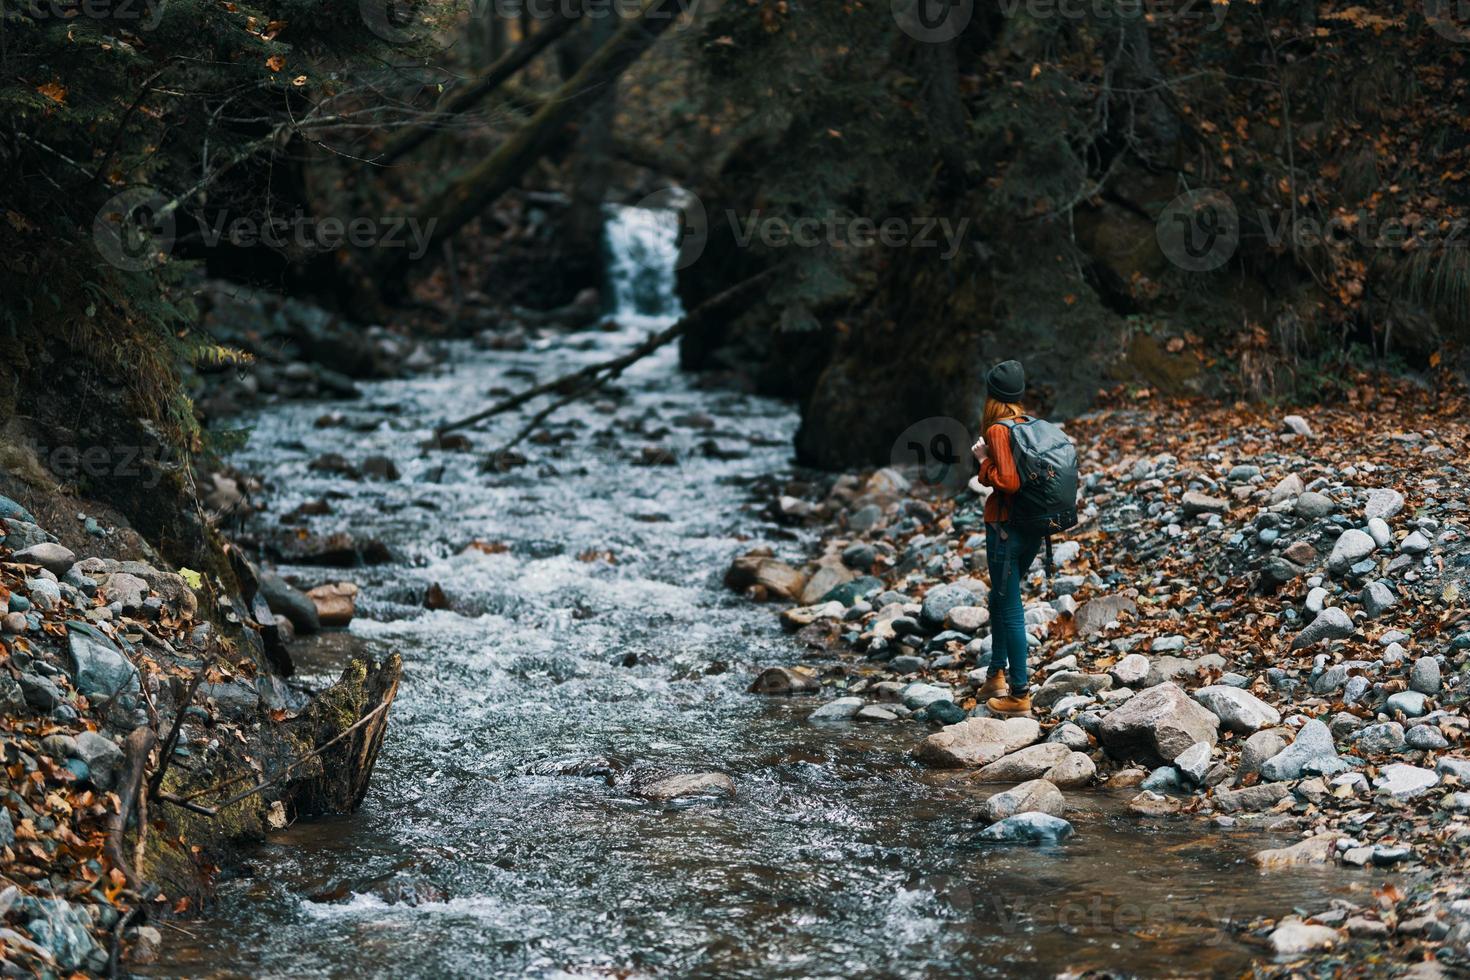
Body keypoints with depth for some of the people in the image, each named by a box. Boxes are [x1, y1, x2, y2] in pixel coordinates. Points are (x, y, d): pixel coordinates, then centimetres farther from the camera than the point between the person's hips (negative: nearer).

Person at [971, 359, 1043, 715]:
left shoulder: (998, 429, -16)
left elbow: (1008, 481, -25)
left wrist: (984, 460, -11)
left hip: (1006, 524, -8)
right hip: (1034, 524, 8)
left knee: (1009, 607, 0)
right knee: (1000, 598, 23)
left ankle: (1019, 694, 5)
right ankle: (998, 675, 32)